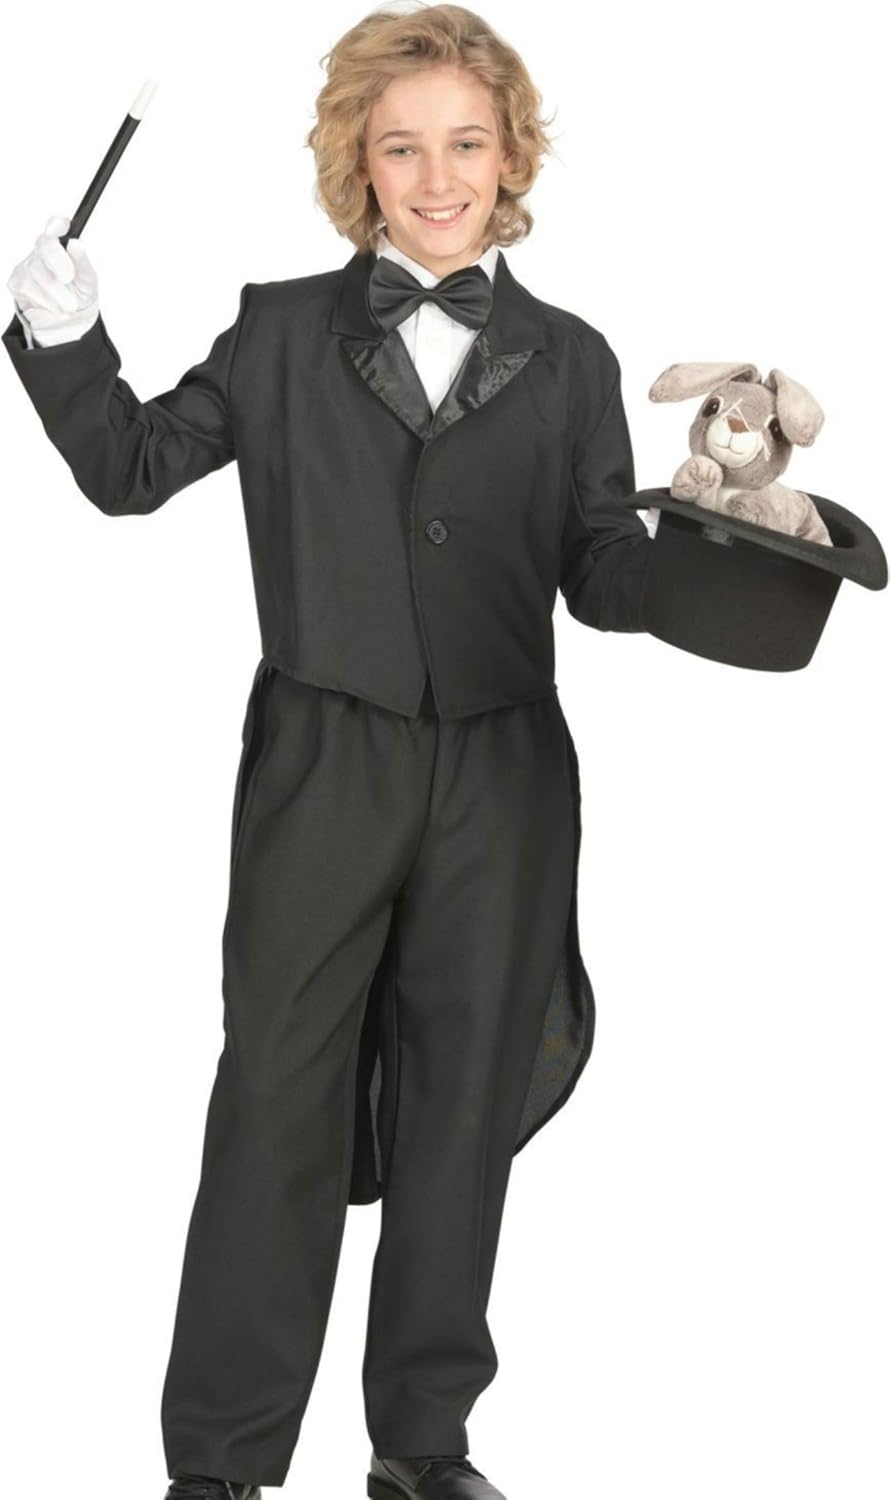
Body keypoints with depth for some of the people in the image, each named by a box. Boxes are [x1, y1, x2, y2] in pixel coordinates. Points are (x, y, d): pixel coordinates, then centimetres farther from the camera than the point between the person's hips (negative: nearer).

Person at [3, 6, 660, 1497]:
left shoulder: (568, 361, 7)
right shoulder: (285, 330, 5)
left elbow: (603, 580, 7)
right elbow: (133, 467, 7)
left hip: (501, 776, 2)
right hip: (320, 763, -1)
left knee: (461, 1101, 9)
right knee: (278, 1098, 1)